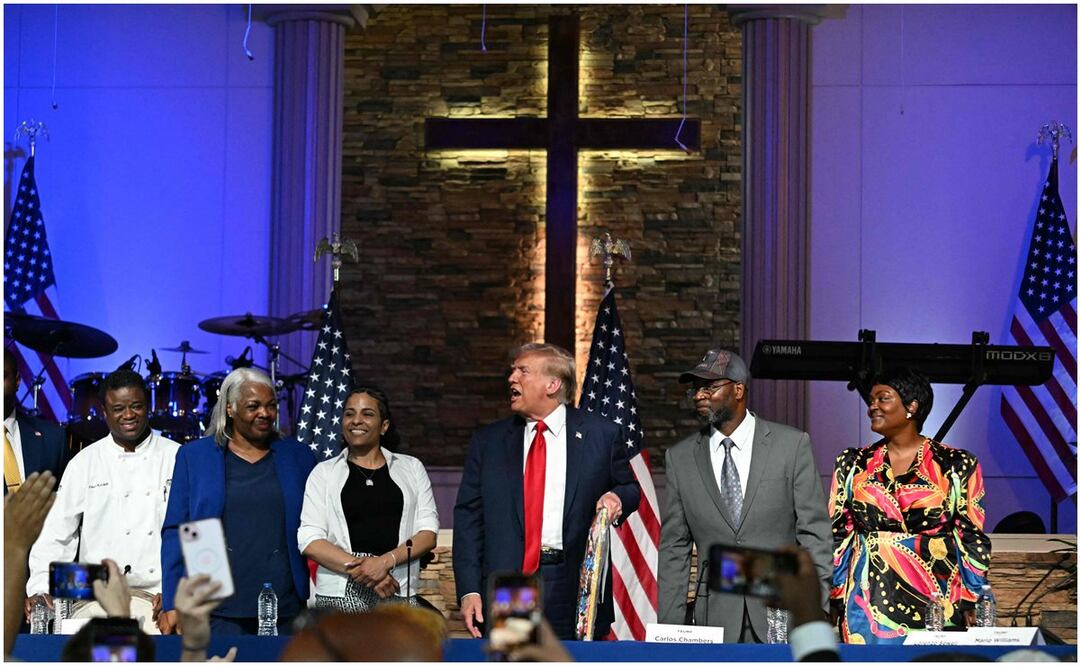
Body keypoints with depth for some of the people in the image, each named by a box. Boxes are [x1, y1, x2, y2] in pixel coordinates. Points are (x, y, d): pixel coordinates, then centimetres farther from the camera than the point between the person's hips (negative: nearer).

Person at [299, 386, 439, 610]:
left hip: (399, 592, 1)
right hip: (340, 595, -1)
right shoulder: (324, 472, 13)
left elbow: (428, 533, 7)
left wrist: (386, 560, -8)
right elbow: (309, 540, 2)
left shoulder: (411, 468, 16)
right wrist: (357, 567, -10)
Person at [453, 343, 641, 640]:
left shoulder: (602, 434, 5)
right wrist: (469, 591, -2)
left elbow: (629, 488, 18)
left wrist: (618, 498, -8)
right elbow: (468, 517, 7)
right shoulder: (487, 442, 10)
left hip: (576, 587, -1)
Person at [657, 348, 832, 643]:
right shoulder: (680, 457, 7)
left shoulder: (792, 444, 0)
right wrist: (669, 627, 5)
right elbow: (673, 549, 9)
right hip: (715, 617, 2)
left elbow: (814, 532, 0)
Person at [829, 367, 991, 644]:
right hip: (867, 604, 2)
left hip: (936, 604, -2)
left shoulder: (957, 466, 2)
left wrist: (971, 606, -1)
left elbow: (973, 539, 4)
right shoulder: (853, 464, 9)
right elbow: (837, 536, 9)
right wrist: (836, 601, 3)